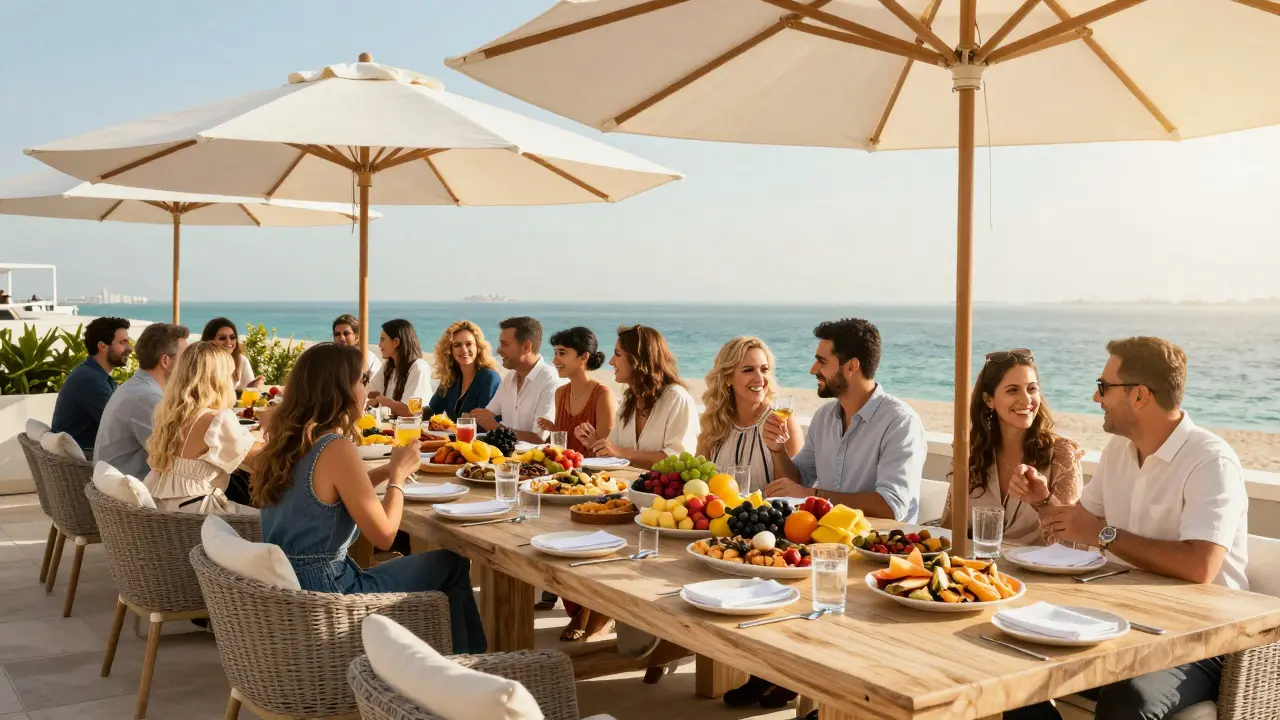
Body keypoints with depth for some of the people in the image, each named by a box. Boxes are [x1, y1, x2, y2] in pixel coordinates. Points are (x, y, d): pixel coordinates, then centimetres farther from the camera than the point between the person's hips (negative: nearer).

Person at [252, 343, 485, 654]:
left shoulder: (289, 442, 5)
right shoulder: (336, 448, -20)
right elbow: (384, 534, -16)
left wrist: (385, 470, 10)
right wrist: (399, 473, -2)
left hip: (289, 589, 8)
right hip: (325, 596, -8)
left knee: (435, 565, 22)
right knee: (452, 566, 7)